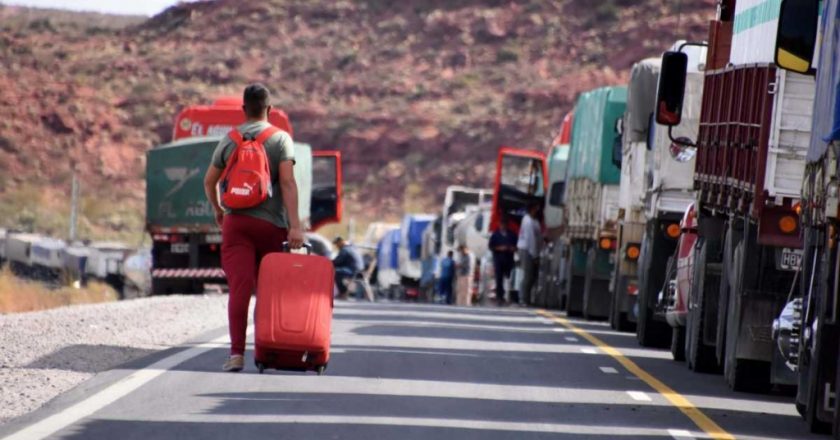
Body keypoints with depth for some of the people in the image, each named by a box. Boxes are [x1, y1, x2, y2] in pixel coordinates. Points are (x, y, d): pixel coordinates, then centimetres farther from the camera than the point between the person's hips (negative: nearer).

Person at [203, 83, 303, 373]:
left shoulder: (229, 140, 8)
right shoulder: (280, 139, -1)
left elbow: (209, 181, 13)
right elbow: (287, 182, -12)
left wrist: (217, 210, 32)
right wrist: (295, 225, -16)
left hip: (236, 221, 1)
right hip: (271, 224, -1)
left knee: (239, 286, -8)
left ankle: (237, 352, -20)